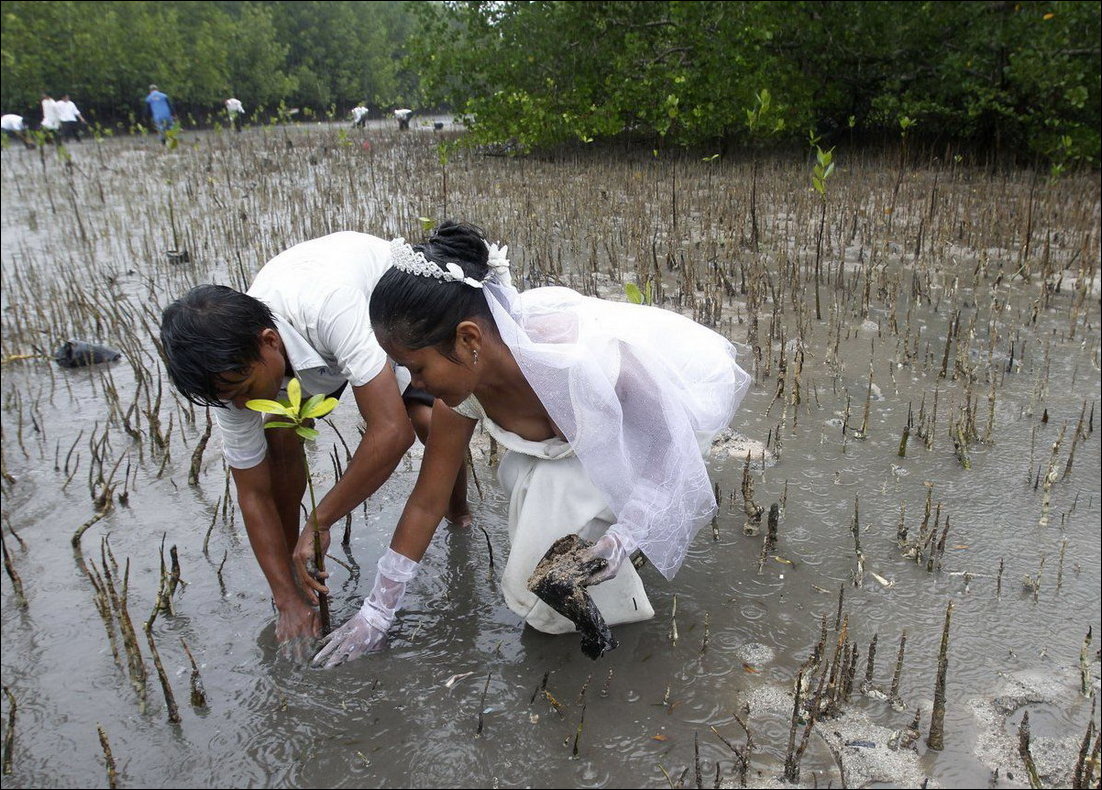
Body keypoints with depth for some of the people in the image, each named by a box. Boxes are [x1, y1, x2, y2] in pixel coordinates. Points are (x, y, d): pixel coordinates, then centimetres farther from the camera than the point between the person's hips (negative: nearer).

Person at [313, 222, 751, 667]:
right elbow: (427, 501, -8)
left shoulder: (577, 354, -42)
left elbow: (668, 429, -25)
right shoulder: (461, 381, -19)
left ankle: (614, 605, 1)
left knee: (561, 488, -23)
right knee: (520, 475, -11)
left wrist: (626, 533, -29)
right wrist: (378, 612, 0)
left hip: (692, 390, -6)